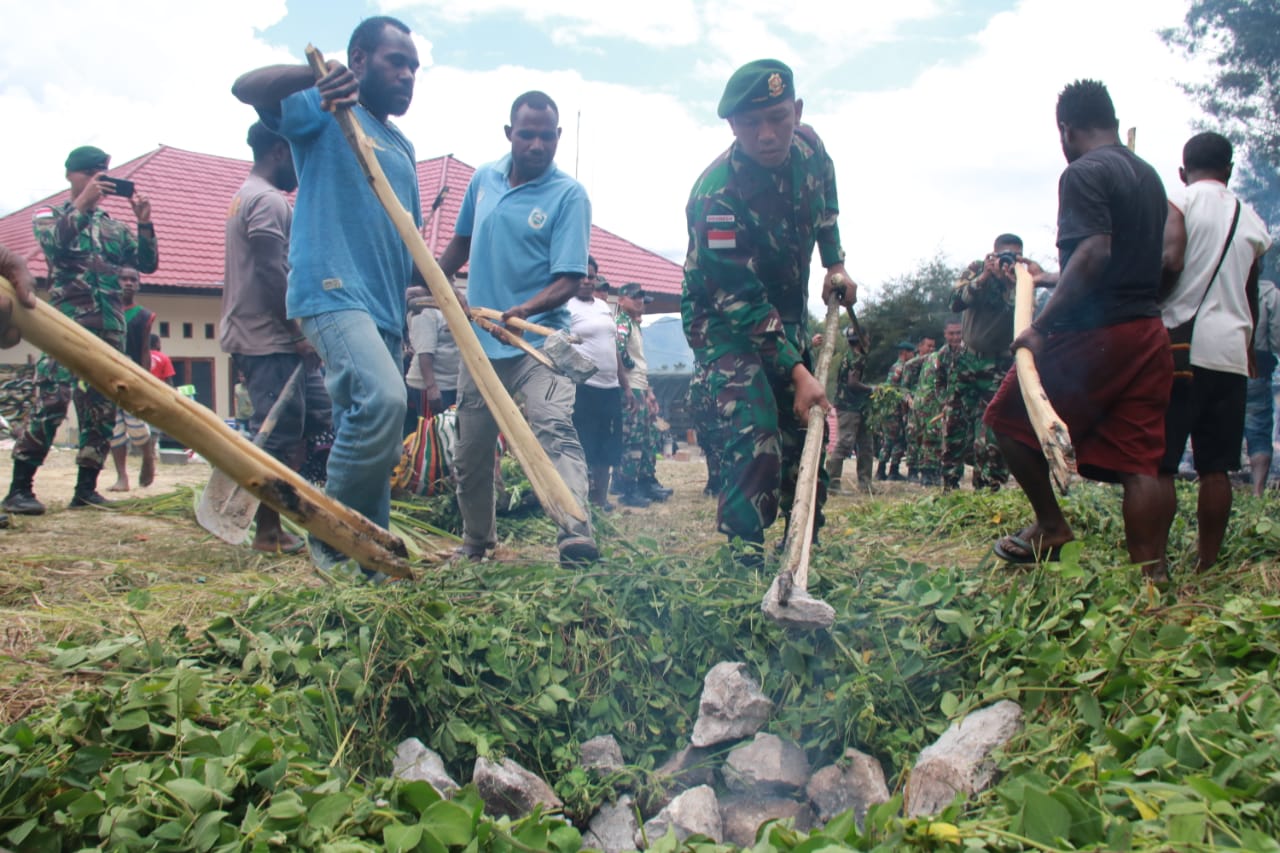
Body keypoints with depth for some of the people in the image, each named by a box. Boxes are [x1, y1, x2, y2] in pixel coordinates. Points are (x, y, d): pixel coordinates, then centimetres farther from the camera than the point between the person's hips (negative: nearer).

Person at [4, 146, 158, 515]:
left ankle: (86, 489, 9)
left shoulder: (114, 225, 21)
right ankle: (19, 488, -8)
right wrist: (83, 203, -17)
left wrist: (144, 222, 0)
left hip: (110, 329, 4)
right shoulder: (51, 215, 11)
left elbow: (148, 263, 12)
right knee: (51, 403, -15)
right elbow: (54, 244, -11)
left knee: (102, 409, 2)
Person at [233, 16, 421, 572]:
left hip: (385, 306, 8)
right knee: (382, 398, -29)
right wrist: (314, 78, -30)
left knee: (377, 444, 8)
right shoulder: (324, 109, 5)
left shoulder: (402, 147, 25)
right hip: (332, 292, -8)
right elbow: (246, 88, -13)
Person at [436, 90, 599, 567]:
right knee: (470, 451, 12)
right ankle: (476, 541, 32)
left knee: (555, 430, -25)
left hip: (539, 339, -5)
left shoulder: (569, 195, -8)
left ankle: (577, 536, -34)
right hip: (479, 342, 5)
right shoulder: (483, 179, 8)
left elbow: (569, 280, -16)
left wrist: (524, 311, -31)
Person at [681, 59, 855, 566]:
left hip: (787, 310, 7)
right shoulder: (715, 195, -32)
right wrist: (797, 372, -34)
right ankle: (743, 554, -14)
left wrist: (835, 264, 6)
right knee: (756, 437, -23)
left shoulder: (808, 147, -11)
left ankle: (806, 543, 26)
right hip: (724, 317, -7)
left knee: (807, 425, 11)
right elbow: (741, 301, -31)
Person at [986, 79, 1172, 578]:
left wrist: (1041, 326, -24)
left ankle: (1051, 526, 11)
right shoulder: (1149, 176, 18)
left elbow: (1094, 253, -23)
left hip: (1096, 332, -8)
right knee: (1138, 462, 5)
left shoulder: (1084, 173, -9)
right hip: (1149, 334, 8)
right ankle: (1152, 575, 4)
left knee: (1008, 420, 9)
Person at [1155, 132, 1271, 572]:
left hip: (1183, 342, -6)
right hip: (1233, 352, 6)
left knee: (1157, 464, -5)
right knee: (1215, 467, 8)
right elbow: (1252, 296, 21)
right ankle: (1207, 566, 10)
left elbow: (1170, 262, -17)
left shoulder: (1178, 201, 0)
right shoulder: (1253, 220, 17)